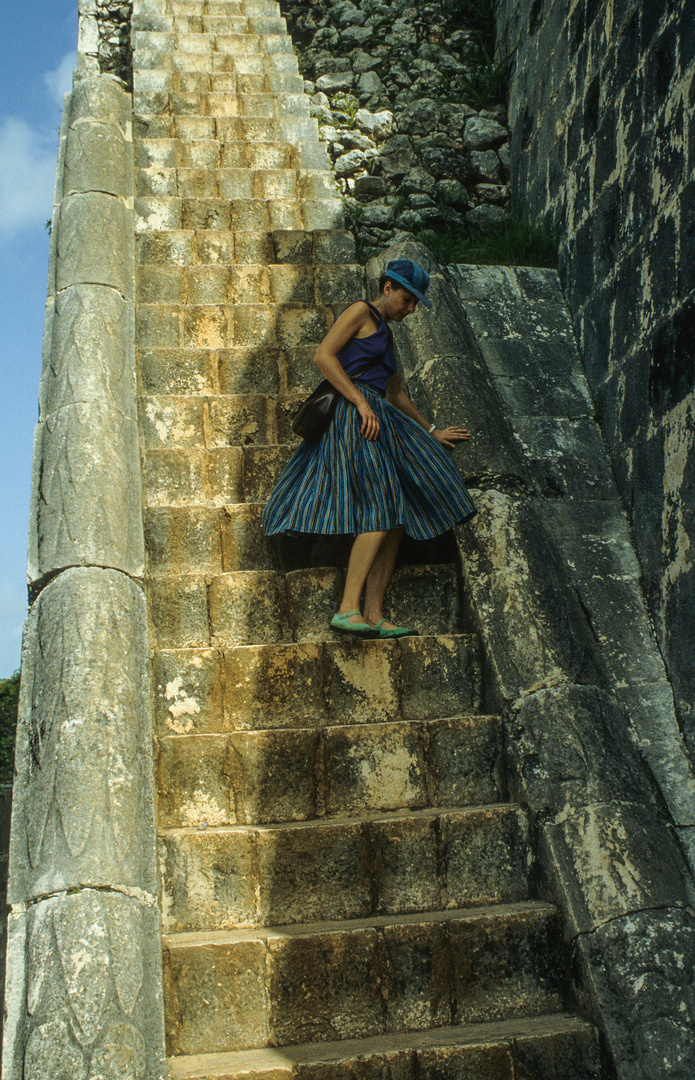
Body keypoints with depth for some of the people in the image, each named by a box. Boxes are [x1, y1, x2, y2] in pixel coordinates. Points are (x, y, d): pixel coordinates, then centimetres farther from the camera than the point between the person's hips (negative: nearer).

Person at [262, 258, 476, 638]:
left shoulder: (384, 334, 29)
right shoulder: (361, 312, 2)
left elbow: (397, 395, 35)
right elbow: (323, 356, -12)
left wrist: (431, 431, 37)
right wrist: (362, 402, -17)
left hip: (378, 420, 9)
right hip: (355, 417, -9)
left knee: (396, 520, 1)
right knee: (381, 511, -21)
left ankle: (373, 616, -2)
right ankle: (348, 608, -24)